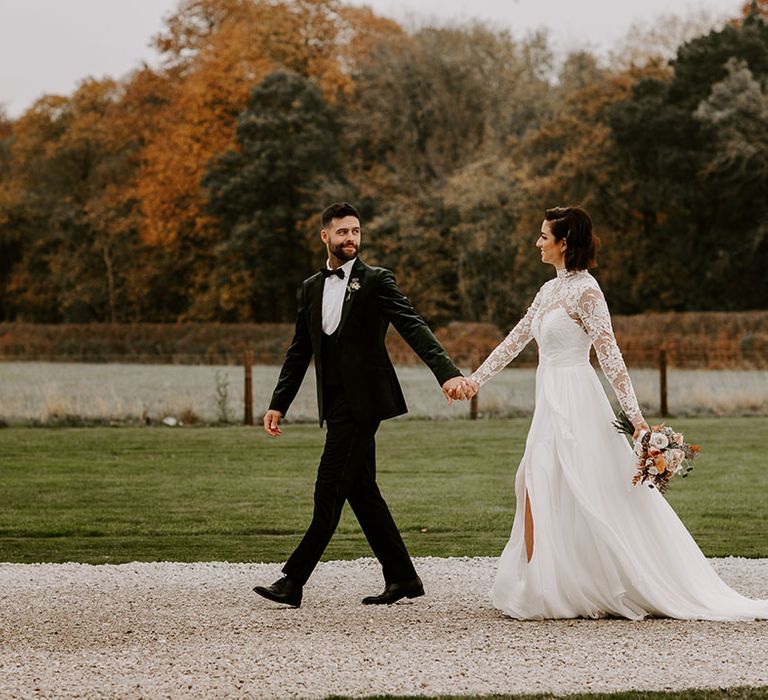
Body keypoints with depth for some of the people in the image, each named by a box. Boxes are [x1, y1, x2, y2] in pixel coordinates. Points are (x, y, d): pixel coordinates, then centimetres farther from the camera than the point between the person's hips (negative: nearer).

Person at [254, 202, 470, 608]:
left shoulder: (376, 281, -4)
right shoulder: (311, 288, 15)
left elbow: (414, 329, -14)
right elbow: (299, 351, 19)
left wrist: (447, 373, -27)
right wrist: (278, 404, 14)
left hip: (361, 402, -7)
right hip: (335, 404, 7)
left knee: (329, 491, -7)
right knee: (361, 491, 9)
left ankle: (294, 580, -6)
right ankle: (402, 578, 16)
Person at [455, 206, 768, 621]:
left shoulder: (584, 290, -12)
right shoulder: (550, 290, 14)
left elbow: (610, 355, -17)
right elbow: (515, 340, 21)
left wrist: (635, 416, -21)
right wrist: (476, 378, 18)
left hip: (574, 402, -9)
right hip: (551, 404, 9)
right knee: (534, 492, 7)